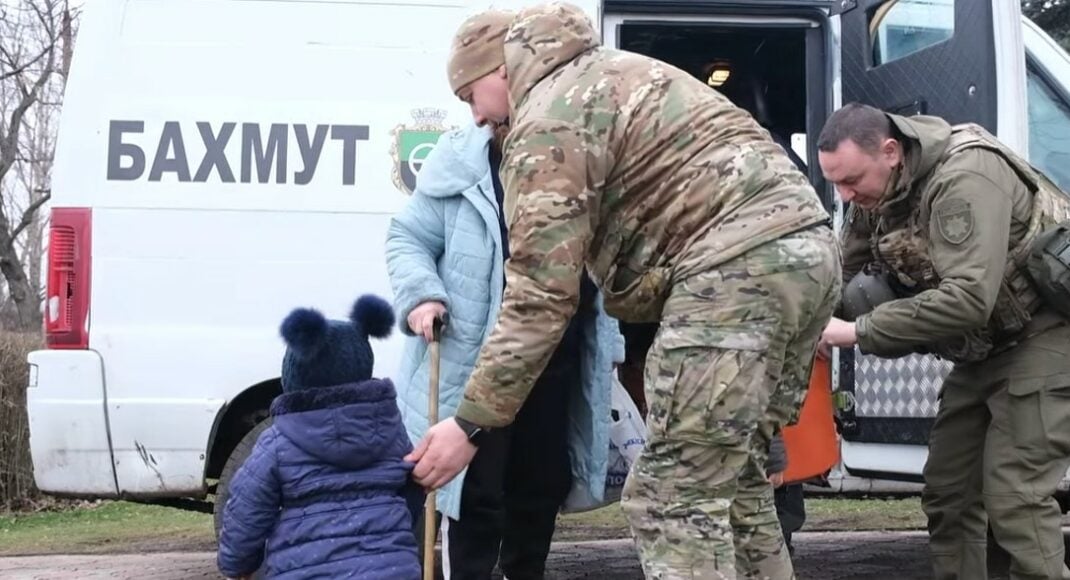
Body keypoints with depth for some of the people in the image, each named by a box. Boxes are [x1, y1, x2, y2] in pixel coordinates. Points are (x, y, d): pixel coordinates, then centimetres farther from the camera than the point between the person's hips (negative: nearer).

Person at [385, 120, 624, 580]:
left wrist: (607, 344, 17)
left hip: (555, 365, 5)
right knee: (477, 490, 0)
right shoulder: (462, 163, -9)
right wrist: (420, 294, -20)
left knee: (544, 486, 15)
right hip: (477, 363, -5)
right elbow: (408, 238, -2)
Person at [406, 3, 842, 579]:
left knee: (672, 498, -11)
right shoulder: (609, 73, 29)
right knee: (733, 480, 17)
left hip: (740, 264, -10)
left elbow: (541, 294, -10)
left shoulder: (550, 120, -3)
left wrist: (471, 422, -8)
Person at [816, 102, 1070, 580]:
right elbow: (846, 275, 7)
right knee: (948, 489, 6)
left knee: (1014, 495, -15)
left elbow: (969, 299, -37)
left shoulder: (964, 178, -29)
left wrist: (860, 331, -33)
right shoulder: (874, 192, -1)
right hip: (986, 344, 9)